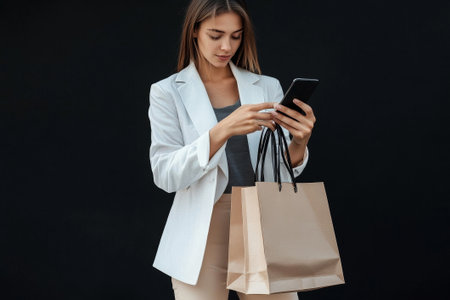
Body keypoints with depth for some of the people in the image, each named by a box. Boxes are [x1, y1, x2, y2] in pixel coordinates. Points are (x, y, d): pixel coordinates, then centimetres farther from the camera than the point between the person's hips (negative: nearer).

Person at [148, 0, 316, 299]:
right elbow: (165, 174, -12)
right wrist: (223, 130, -25)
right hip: (204, 236, -2)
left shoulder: (267, 87, 6)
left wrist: (299, 143, -20)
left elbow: (282, 170, 3)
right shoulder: (168, 92, 0)